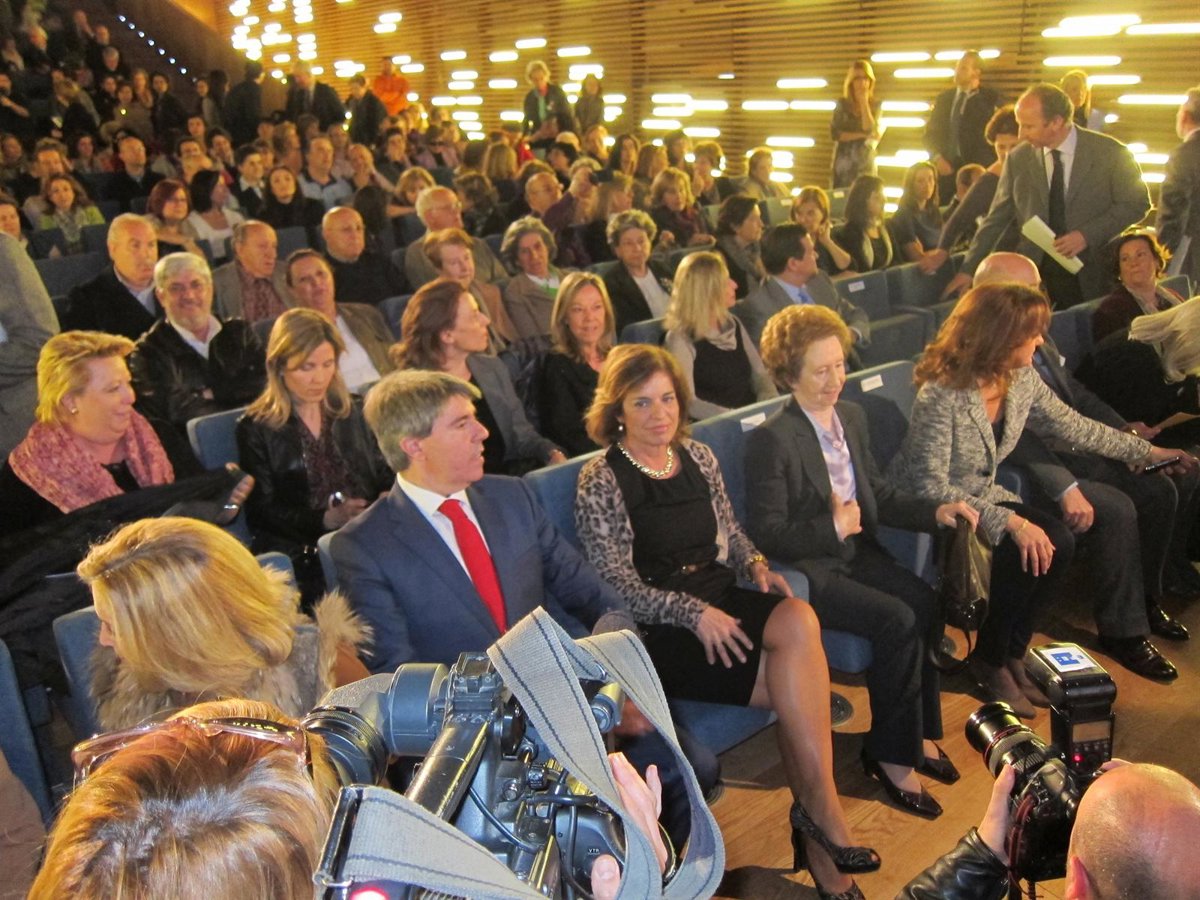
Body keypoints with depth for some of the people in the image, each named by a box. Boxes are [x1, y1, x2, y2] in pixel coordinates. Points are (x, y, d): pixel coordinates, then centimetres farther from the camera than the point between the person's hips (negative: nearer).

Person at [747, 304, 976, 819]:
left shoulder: (853, 418, 10)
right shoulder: (771, 440, -14)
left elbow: (878, 495, 16)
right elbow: (765, 533, -15)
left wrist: (935, 512, 1)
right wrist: (833, 529, -21)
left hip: (856, 551, 7)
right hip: (805, 569, -7)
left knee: (925, 603, -18)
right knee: (897, 620, -24)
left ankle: (919, 734, 1)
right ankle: (891, 755, -5)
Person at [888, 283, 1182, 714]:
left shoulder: (1022, 380, -3)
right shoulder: (942, 395, -27)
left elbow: (1071, 425, 14)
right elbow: (931, 485, -28)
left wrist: (1146, 451, 19)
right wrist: (1009, 521, -32)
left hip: (983, 496, 7)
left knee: (1058, 542, -15)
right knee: (1022, 552, -26)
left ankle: (1011, 652, 5)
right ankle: (990, 662, 0)